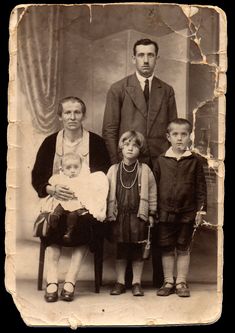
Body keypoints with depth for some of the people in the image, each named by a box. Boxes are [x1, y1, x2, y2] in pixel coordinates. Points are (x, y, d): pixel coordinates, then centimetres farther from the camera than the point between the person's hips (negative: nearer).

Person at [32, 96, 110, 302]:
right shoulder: (50, 142, 7)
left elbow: (104, 177, 2)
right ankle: (52, 279, -31)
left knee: (85, 222, -31)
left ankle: (70, 280, -29)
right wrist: (52, 189, -17)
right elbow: (37, 178, 5)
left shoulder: (96, 142, 3)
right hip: (56, 200, 1)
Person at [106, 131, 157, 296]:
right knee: (121, 249, 8)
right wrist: (109, 213, 2)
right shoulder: (113, 170, 4)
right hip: (119, 215, 1)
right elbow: (108, 193, 7)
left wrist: (151, 213, 1)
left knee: (138, 250, 6)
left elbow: (152, 192, 3)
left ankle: (137, 283, 16)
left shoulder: (145, 170, 0)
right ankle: (120, 282, 18)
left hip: (139, 215, -1)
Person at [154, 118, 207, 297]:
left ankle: (181, 282, 20)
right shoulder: (161, 160, 1)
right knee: (167, 249, 9)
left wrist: (200, 209, -2)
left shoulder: (195, 160, -2)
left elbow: (201, 186, 1)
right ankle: (168, 282, 21)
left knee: (183, 249, 9)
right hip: (165, 213, 1)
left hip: (187, 212, -1)